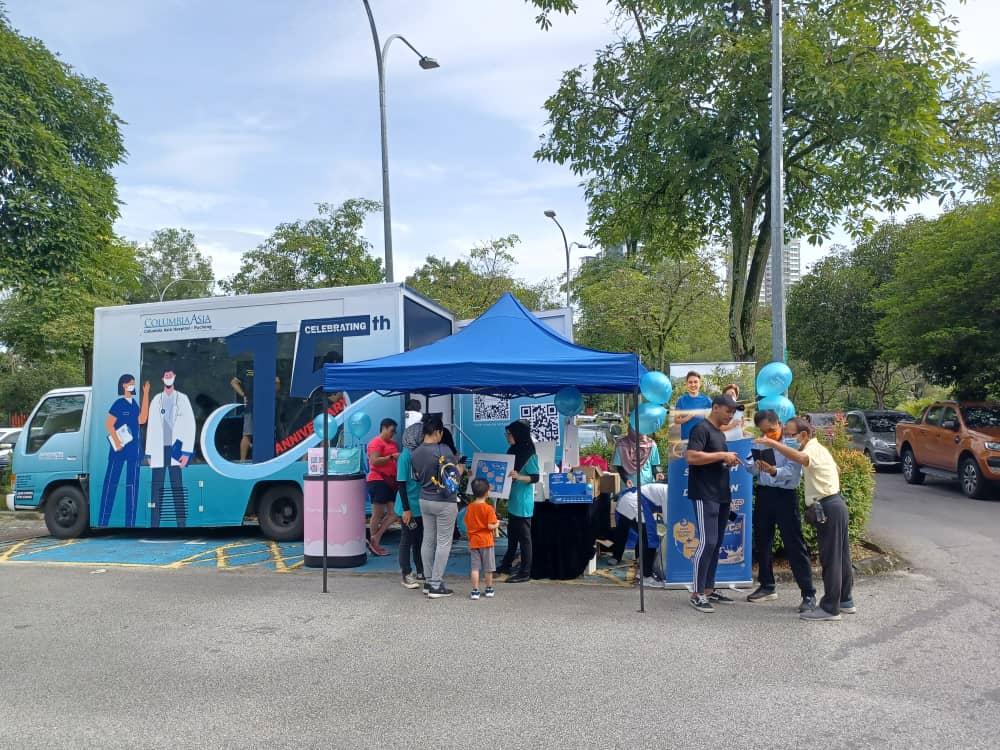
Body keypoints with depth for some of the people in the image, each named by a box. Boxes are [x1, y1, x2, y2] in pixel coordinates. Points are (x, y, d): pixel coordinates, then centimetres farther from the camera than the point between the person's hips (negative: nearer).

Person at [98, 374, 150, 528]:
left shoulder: (134, 404, 11)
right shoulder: (118, 403, -8)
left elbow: (142, 420, 3)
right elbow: (109, 424, -10)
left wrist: (146, 394, 5)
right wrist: (116, 441, -17)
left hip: (133, 448, 7)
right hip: (119, 448, -7)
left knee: (132, 483, 7)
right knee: (111, 482, -2)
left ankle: (130, 523, 12)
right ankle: (102, 521, 3)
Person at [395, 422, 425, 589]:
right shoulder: (406, 455, -15)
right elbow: (400, 483, -15)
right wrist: (406, 509, -17)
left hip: (422, 505, 7)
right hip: (410, 506, -7)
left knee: (420, 540, 15)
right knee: (407, 540, 5)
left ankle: (421, 572, 26)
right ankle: (406, 575, 15)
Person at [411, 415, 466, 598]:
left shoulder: (415, 453, 2)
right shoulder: (443, 450, -19)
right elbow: (453, 475, -20)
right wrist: (460, 467, 3)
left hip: (425, 500, 7)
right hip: (444, 502, -7)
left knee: (428, 540, 13)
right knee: (443, 543, 1)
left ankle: (428, 581, 20)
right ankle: (436, 585, 2)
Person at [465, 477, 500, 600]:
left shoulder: (469, 507, 1)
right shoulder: (488, 508, -14)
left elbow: (467, 524, 6)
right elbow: (490, 526, -19)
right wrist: (497, 524, 1)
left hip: (473, 542, 4)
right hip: (486, 541, -3)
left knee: (475, 567, 5)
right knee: (488, 568, 9)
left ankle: (475, 591, 4)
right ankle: (489, 590, 20)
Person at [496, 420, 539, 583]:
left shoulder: (529, 454, -15)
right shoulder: (513, 451, 9)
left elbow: (535, 478, -17)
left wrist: (519, 477, -31)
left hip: (523, 503, -8)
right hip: (513, 501, 8)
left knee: (524, 537, -1)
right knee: (512, 535, 19)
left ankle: (525, 573, 6)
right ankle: (506, 565, 31)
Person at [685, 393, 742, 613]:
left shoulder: (720, 434, 19)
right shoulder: (701, 428, -10)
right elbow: (691, 457, -22)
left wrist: (728, 462, 10)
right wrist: (722, 455, -18)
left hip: (722, 496, 9)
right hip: (705, 496, -9)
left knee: (717, 543, 10)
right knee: (707, 542, -11)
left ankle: (709, 589, 17)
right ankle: (696, 593, -4)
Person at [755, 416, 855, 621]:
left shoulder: (813, 449, -15)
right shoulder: (817, 448, 17)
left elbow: (800, 457, -40)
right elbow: (836, 470, 31)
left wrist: (773, 443, -44)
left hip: (828, 508, -10)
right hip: (835, 505, 10)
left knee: (830, 558, -6)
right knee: (840, 556, 16)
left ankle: (830, 608, -1)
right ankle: (845, 601, 26)